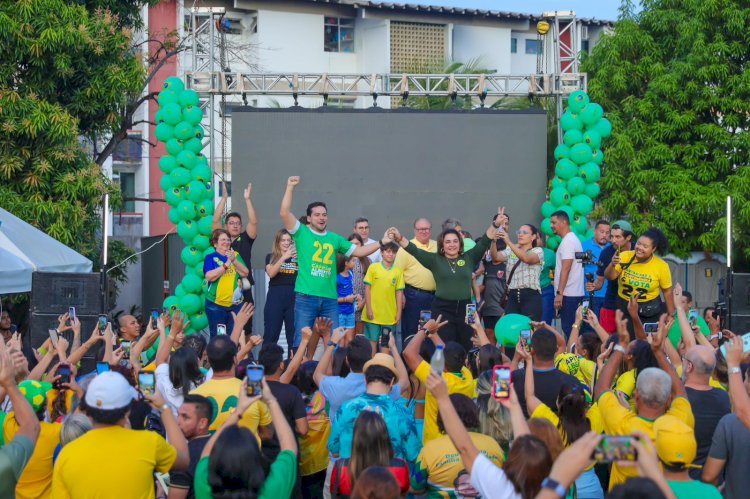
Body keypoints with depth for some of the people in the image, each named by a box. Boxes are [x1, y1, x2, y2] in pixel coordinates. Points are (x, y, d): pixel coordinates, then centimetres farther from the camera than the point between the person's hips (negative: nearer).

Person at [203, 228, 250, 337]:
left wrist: (234, 260, -14)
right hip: (216, 305, -3)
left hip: (236, 304, 3)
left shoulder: (235, 255, 9)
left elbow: (245, 273, 0)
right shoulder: (210, 257, -1)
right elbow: (210, 276, -15)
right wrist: (227, 264, -16)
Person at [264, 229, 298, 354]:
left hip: (293, 298, 2)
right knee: (270, 334, -2)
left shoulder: (298, 257, 12)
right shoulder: (271, 257, 9)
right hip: (275, 298, -1)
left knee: (294, 333, 1)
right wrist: (284, 257, -17)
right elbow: (271, 273, -10)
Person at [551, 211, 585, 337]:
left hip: (568, 294, -10)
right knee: (572, 330, 10)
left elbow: (566, 268, -18)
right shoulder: (572, 239, 19)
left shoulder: (568, 241, -12)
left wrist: (559, 293, -20)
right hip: (575, 293, 10)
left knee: (568, 330, -9)